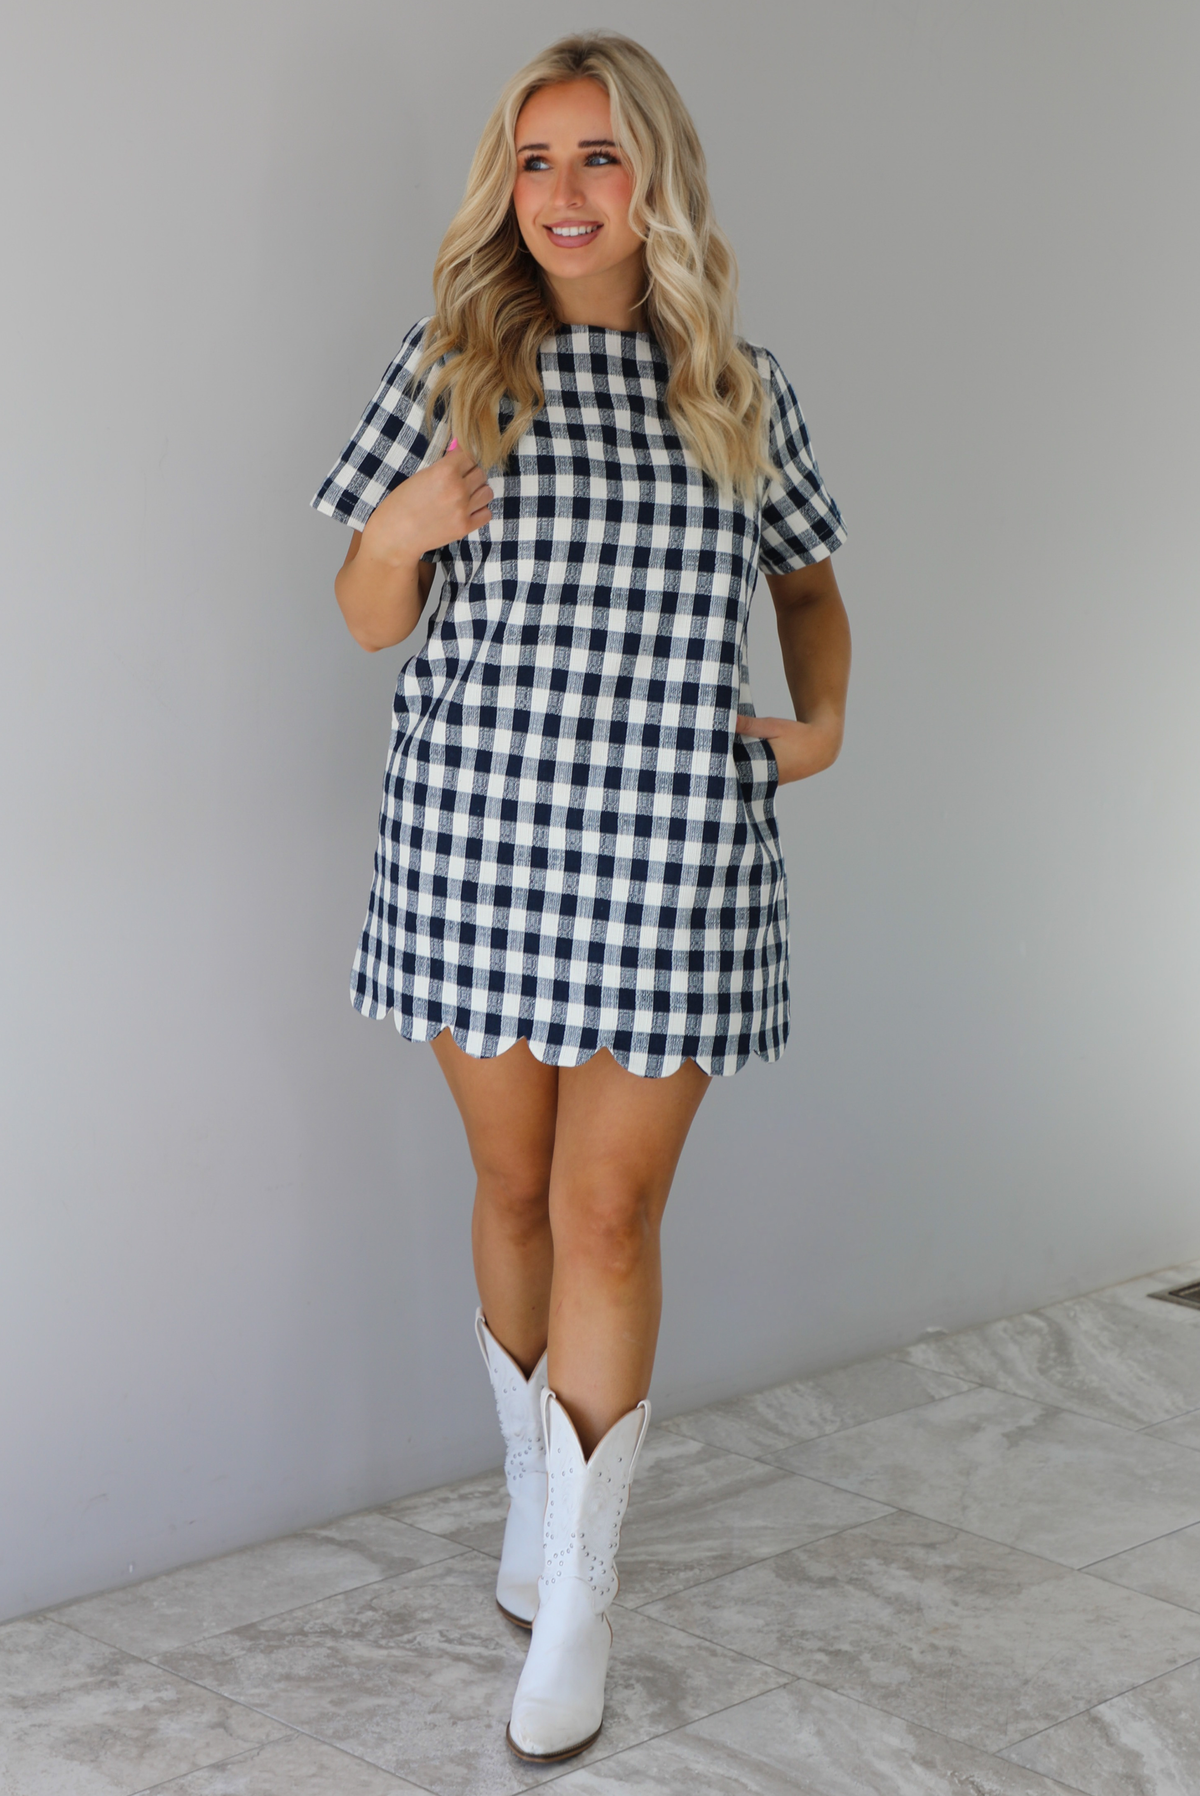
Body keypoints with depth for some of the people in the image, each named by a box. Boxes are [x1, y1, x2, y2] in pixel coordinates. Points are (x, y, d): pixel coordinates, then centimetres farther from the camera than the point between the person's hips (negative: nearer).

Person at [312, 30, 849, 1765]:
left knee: (611, 1212, 0)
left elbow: (810, 588, 19)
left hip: (672, 851, 0)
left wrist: (824, 721, 2)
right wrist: (397, 533, -16)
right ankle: (534, 1488, 37)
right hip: (477, 833, 1)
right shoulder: (453, 364, 1)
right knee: (513, 1185, 13)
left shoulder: (740, 385, 5)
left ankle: (577, 1601, 12)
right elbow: (368, 620, 5)